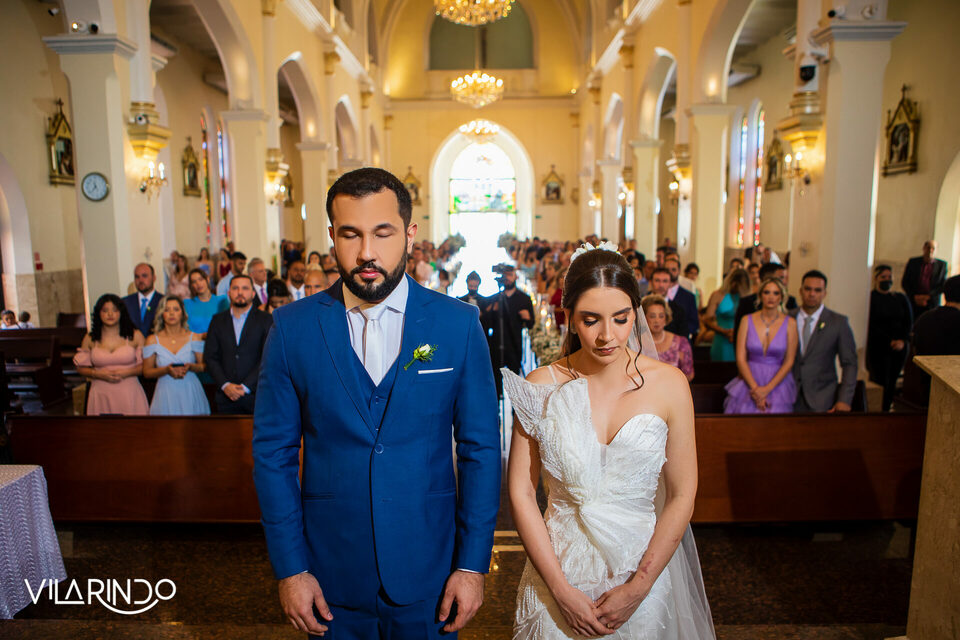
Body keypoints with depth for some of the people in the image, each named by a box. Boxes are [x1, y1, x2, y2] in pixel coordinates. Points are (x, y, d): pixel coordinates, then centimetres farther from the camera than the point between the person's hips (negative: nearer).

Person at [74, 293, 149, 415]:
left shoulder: (135, 336, 2)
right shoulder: (90, 339, 7)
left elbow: (146, 365, 2)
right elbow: (81, 368, 10)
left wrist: (127, 372, -13)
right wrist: (98, 374, -7)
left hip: (129, 393, -1)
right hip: (101, 395, 1)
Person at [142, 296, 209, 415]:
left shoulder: (193, 337, 5)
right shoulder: (153, 340, 4)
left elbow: (204, 366, 4)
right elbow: (146, 372, 3)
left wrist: (190, 367, -16)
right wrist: (166, 370, -14)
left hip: (191, 393, 0)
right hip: (166, 395, 0)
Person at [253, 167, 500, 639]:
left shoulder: (458, 324, -8)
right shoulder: (292, 328, -6)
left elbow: (481, 448, -5)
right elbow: (273, 452, -2)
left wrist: (473, 565, -5)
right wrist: (289, 568, -3)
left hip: (429, 573, 0)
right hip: (331, 572, 1)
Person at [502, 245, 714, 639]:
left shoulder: (669, 384, -9)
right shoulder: (541, 387, -11)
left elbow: (681, 496, -5)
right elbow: (521, 492, -8)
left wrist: (637, 588, -9)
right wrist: (562, 589, -11)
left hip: (645, 568, 1)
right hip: (558, 570, 0)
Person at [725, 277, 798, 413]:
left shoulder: (790, 323, 1)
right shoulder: (747, 320, 3)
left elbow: (789, 362, -2)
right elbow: (740, 359, -1)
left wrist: (767, 389, -11)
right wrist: (755, 388, -11)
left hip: (778, 383, 0)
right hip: (749, 381, 0)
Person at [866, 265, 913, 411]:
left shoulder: (901, 299, 12)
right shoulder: (870, 298, -3)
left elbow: (909, 322, 9)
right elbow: (871, 326, -5)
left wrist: (903, 340, -7)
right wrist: (890, 341, -10)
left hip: (899, 348, 4)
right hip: (877, 348, -4)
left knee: (892, 382, 5)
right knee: (880, 382, -6)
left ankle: (886, 410, 15)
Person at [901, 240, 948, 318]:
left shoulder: (942, 265, 4)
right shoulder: (913, 262, 5)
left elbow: (943, 286, 1)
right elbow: (904, 282, 5)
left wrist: (928, 296, -12)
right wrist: (914, 297, -8)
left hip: (932, 305, -1)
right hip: (913, 303, 1)